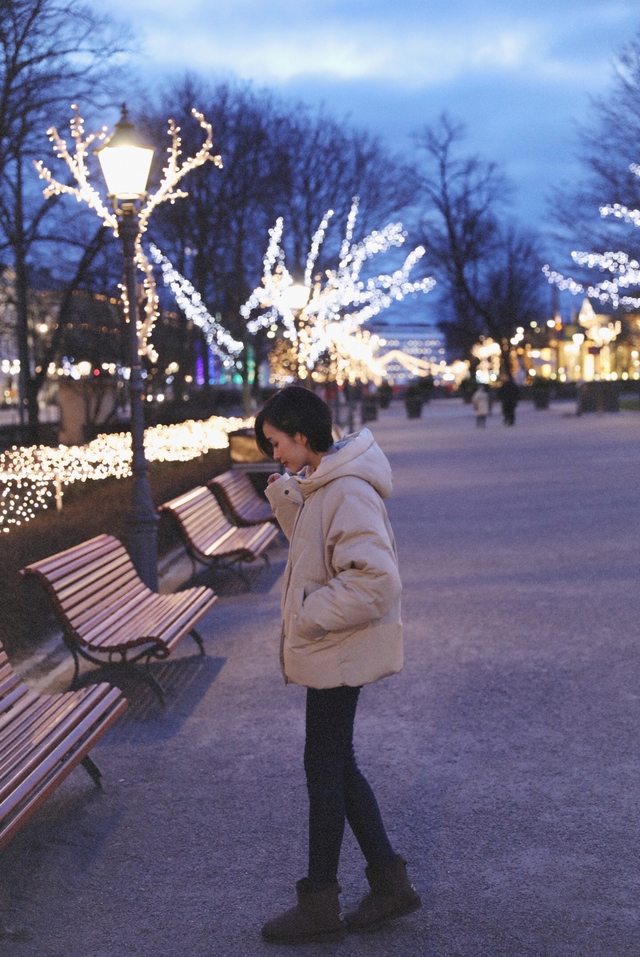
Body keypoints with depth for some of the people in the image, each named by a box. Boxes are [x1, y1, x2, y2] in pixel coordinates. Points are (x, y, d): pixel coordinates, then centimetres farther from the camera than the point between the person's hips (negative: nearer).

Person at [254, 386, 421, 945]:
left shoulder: (348, 494, -23)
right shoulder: (319, 485, 8)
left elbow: (377, 581, -30)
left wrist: (309, 617, -21)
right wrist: (287, 493, 3)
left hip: (338, 655, -10)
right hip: (331, 652, 10)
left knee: (325, 768, 2)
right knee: (337, 765, 16)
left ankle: (319, 905, 16)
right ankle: (390, 882, 26)